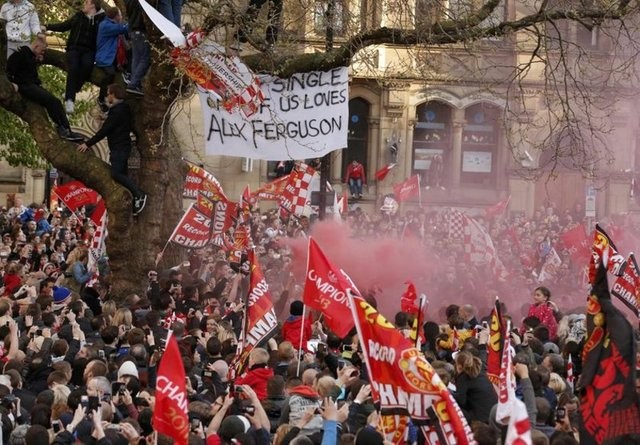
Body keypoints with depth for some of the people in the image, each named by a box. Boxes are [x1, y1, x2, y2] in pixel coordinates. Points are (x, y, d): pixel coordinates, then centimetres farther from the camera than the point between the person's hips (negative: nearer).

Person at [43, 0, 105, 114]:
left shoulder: (102, 18, 8)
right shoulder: (78, 16, 17)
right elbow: (63, 26, 24)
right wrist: (48, 27, 20)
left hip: (89, 51, -1)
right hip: (74, 48, 1)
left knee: (87, 64, -34)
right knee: (73, 67, -27)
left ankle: (71, 91, -23)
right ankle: (69, 100, -34)